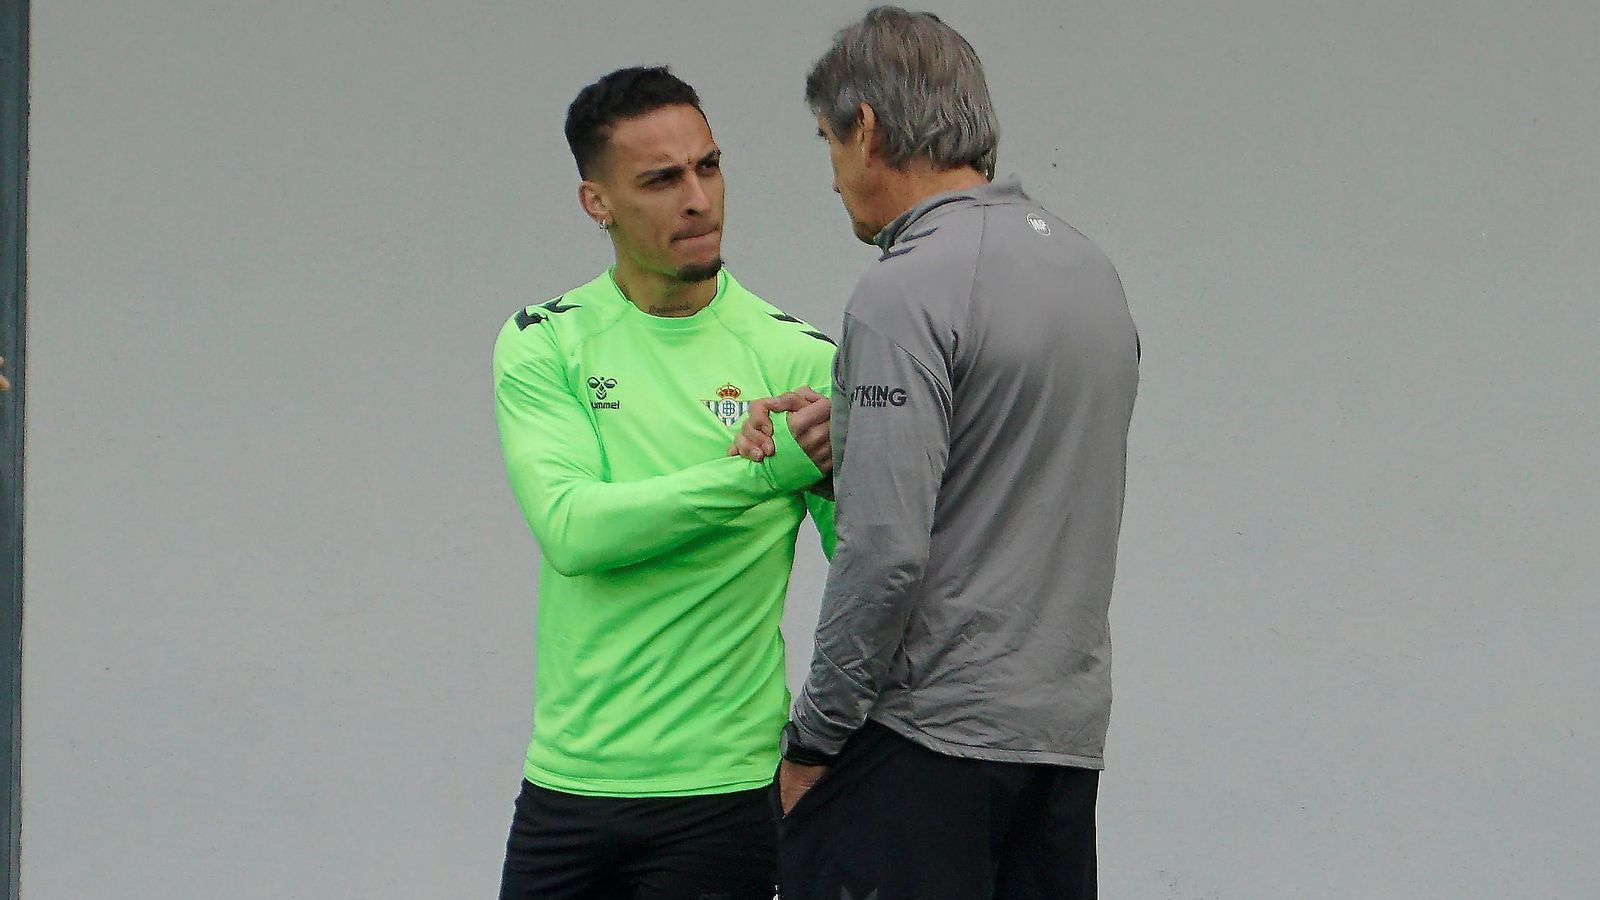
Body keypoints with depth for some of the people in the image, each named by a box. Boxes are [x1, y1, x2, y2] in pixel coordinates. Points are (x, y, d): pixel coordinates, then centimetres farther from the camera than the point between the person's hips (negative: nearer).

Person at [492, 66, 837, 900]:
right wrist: (761, 472, -21)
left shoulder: (797, 356, -2)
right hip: (567, 776, 2)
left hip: (721, 790, -2)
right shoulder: (543, 344, 2)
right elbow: (570, 526, -14)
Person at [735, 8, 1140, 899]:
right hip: (1065, 733, 9)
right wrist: (849, 429, 18)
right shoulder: (1090, 267, 13)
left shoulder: (906, 295, -15)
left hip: (928, 735, -9)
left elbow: (887, 548, -20)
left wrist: (815, 736, -11)